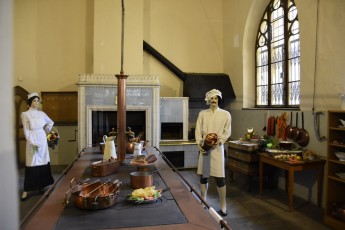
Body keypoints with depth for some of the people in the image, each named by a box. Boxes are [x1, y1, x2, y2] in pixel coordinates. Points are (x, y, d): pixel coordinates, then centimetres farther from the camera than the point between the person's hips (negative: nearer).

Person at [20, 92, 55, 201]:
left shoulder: (41, 113, 8)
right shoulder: (25, 114, -5)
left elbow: (51, 123, 24)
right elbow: (26, 131, -8)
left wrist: (47, 130, 9)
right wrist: (33, 143, -15)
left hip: (43, 141, 5)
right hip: (32, 142, -5)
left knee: (43, 164, 8)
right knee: (32, 165, -5)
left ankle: (41, 185, 22)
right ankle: (26, 190, 3)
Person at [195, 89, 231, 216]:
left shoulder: (225, 114, 4)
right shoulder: (202, 114, 10)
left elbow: (227, 131, 2)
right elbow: (198, 130, 4)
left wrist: (219, 141, -14)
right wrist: (199, 143, -10)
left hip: (217, 147, -2)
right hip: (204, 147, 3)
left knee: (220, 177, -4)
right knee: (203, 176, 9)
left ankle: (223, 207, 8)